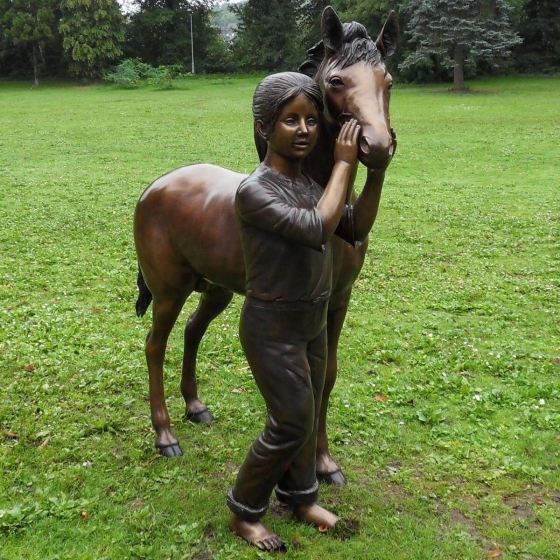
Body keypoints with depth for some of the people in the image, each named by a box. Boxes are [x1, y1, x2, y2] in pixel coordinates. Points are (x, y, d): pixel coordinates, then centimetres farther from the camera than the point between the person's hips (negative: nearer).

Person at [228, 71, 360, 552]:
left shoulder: (310, 183, 2)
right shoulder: (254, 191, -22)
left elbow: (354, 229, 5)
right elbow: (317, 229, -33)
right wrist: (344, 164, -23)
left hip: (314, 322, 7)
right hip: (273, 328, -7)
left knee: (307, 415, 19)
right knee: (292, 422, 0)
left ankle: (299, 496, 41)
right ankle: (244, 513, 22)